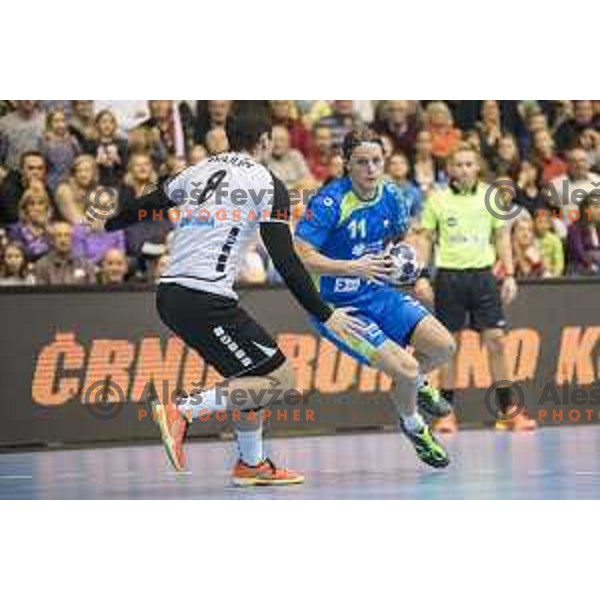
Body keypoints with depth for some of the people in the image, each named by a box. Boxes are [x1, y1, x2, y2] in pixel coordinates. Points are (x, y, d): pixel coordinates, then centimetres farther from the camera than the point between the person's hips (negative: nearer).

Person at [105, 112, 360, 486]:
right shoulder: (266, 183, 1)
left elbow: (144, 207, 30)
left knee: (250, 374, 21)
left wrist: (104, 224, 50)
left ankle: (252, 464, 21)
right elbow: (286, 261, -6)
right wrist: (324, 315, -2)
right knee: (280, 379, -4)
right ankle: (181, 413, -14)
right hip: (206, 299, -8)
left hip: (169, 295, 8)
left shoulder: (199, 172, 19)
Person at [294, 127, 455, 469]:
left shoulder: (390, 196, -3)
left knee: (443, 346, -5)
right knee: (405, 369, -17)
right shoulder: (330, 202, -23)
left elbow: (400, 237, 18)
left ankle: (416, 386, 30)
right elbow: (300, 257, -28)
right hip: (337, 307, -7)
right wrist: (353, 267, -33)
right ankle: (413, 425, 16)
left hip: (378, 293, 7)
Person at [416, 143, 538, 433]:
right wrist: (420, 276, -2)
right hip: (449, 276, -1)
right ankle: (446, 412, 8)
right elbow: (426, 239, 7)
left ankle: (508, 410, 0)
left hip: (482, 274, 1)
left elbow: (502, 237, 10)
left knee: (496, 341, -4)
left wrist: (509, 275, 3)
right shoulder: (437, 200, 3)